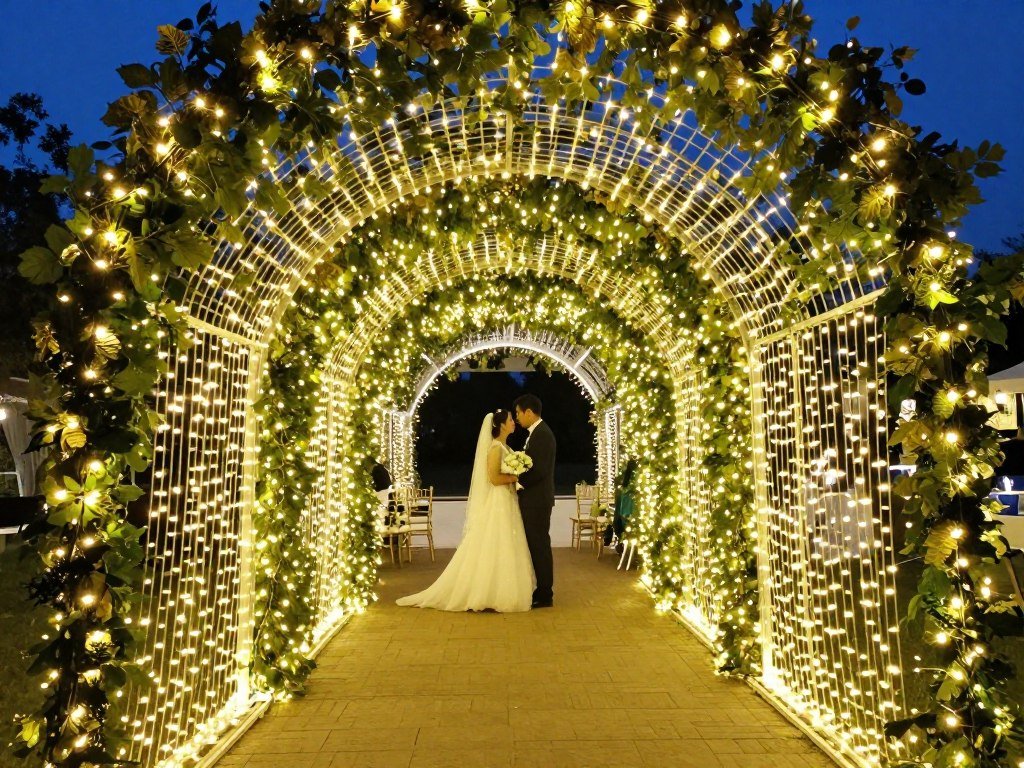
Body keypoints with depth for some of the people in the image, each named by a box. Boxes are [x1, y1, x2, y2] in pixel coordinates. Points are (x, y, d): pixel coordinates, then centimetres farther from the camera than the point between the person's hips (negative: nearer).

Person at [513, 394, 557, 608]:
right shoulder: (536, 433, 15)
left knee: (539, 546, -2)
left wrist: (516, 479, -14)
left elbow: (539, 470, -23)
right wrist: (518, 475, 8)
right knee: (536, 546, 14)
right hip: (533, 499, 10)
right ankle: (541, 591, 23)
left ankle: (544, 596, 7)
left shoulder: (542, 434, -17)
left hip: (537, 500, -10)